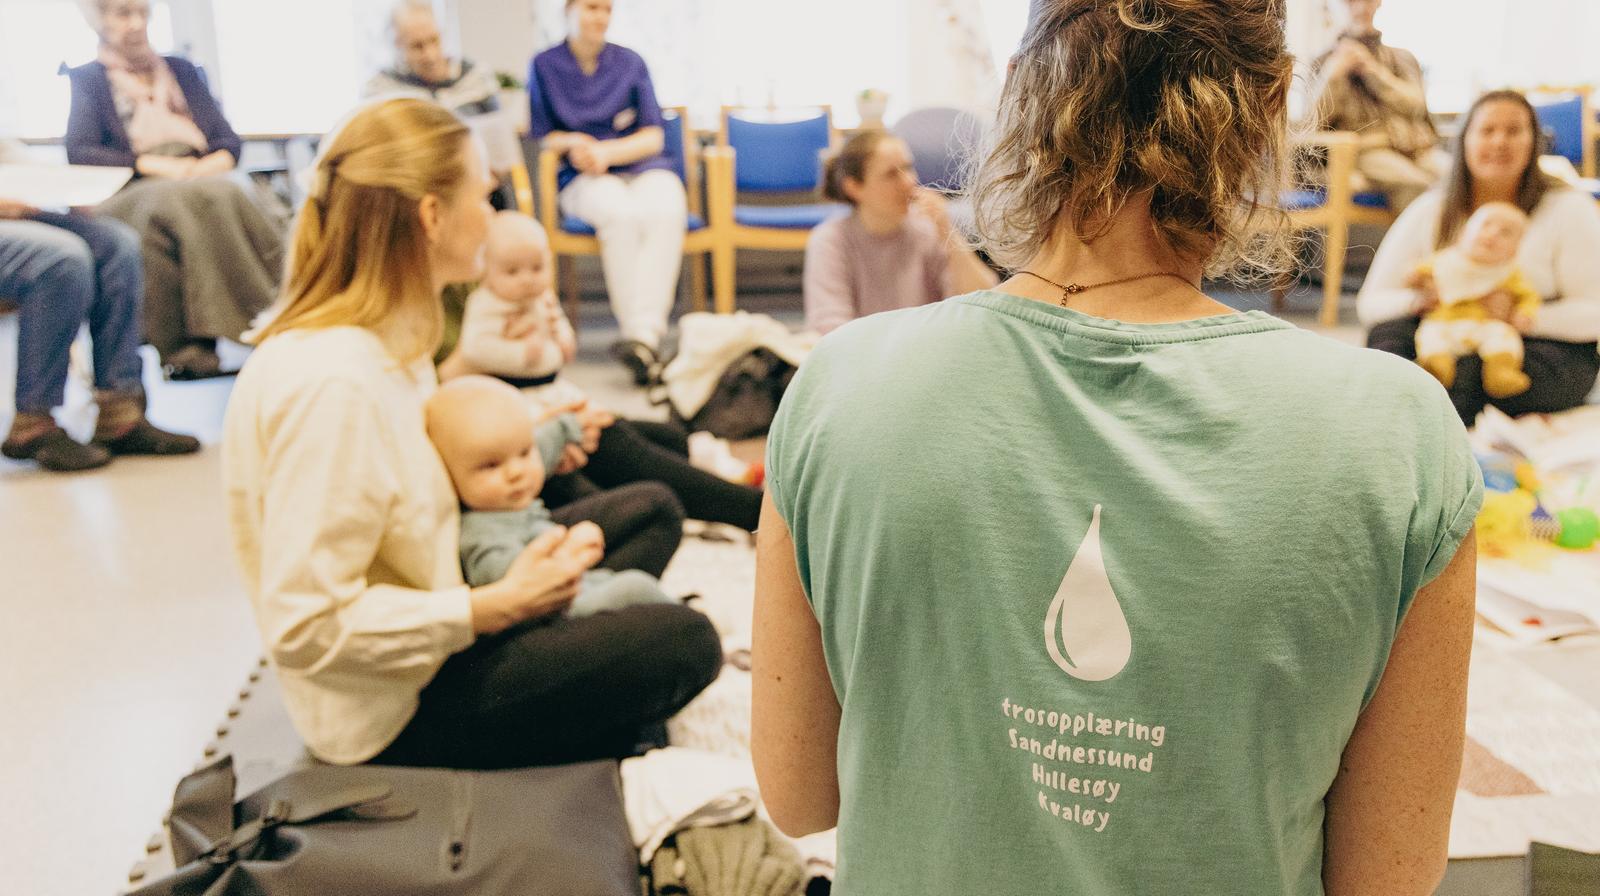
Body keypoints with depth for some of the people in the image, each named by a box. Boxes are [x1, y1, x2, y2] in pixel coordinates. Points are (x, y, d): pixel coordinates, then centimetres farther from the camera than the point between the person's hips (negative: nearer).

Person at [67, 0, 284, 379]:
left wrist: (213, 166, -8)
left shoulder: (181, 70, 26)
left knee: (222, 195, -34)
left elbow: (229, 142, 16)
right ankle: (185, 347, -43)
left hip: (202, 188, 3)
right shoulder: (87, 79, 16)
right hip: (128, 198, -3)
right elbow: (79, 152, 0)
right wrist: (155, 164, -13)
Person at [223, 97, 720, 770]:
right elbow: (308, 626, -28)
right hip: (392, 713, -10)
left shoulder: (387, 339, 2)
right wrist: (495, 608, -23)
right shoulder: (330, 383, -28)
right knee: (682, 642, -17)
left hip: (420, 651, 10)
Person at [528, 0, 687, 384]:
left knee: (665, 211, -35)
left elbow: (653, 136, 7)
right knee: (619, 213, -37)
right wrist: (572, 143, -12)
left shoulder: (630, 62, 12)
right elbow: (541, 136, 10)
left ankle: (643, 334, -47)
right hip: (583, 178, -1)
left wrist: (605, 151, -10)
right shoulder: (545, 65, 9)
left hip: (644, 169, 1)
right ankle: (646, 339, -41)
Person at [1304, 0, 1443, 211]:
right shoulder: (1326, 62, 20)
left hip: (1418, 148, 4)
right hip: (1366, 152, -3)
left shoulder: (1402, 58, 28)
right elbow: (1315, 119, 4)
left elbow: (1416, 103, 7)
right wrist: (1334, 71, -5)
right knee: (1414, 186, -36)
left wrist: (1371, 68, 1)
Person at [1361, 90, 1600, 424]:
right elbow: (1370, 302, 3)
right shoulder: (1429, 212, 8)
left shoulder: (1568, 208, 2)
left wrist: (1521, 317, -23)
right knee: (1389, 330, -30)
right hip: (1450, 339, 3)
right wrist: (1420, 301, -19)